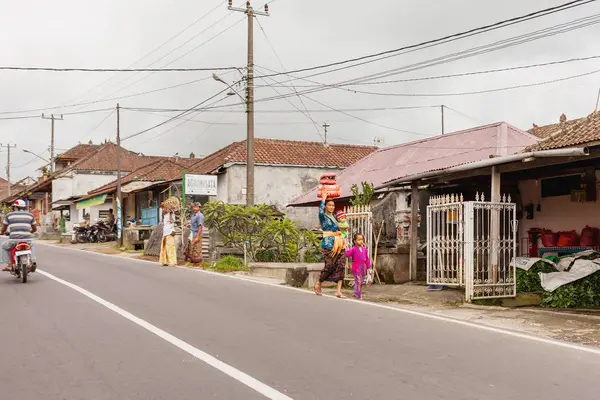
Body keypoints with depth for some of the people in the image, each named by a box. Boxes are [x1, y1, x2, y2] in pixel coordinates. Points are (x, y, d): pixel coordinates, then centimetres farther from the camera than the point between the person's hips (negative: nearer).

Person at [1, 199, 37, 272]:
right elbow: (35, 229, 21)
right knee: (32, 246, 35)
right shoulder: (30, 215, 13)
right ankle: (33, 261, 12)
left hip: (13, 240, -2)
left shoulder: (8, 215, 7)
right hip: (27, 240, 2)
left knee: (4, 247, 29)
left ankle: (9, 265, 18)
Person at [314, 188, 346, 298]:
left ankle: (339, 291, -4)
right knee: (329, 266, -5)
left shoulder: (334, 217, 17)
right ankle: (318, 285, 18)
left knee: (341, 266, -4)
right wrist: (323, 198, -19)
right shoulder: (323, 216, -2)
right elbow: (321, 211, -25)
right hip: (328, 244, -6)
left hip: (339, 244, 6)